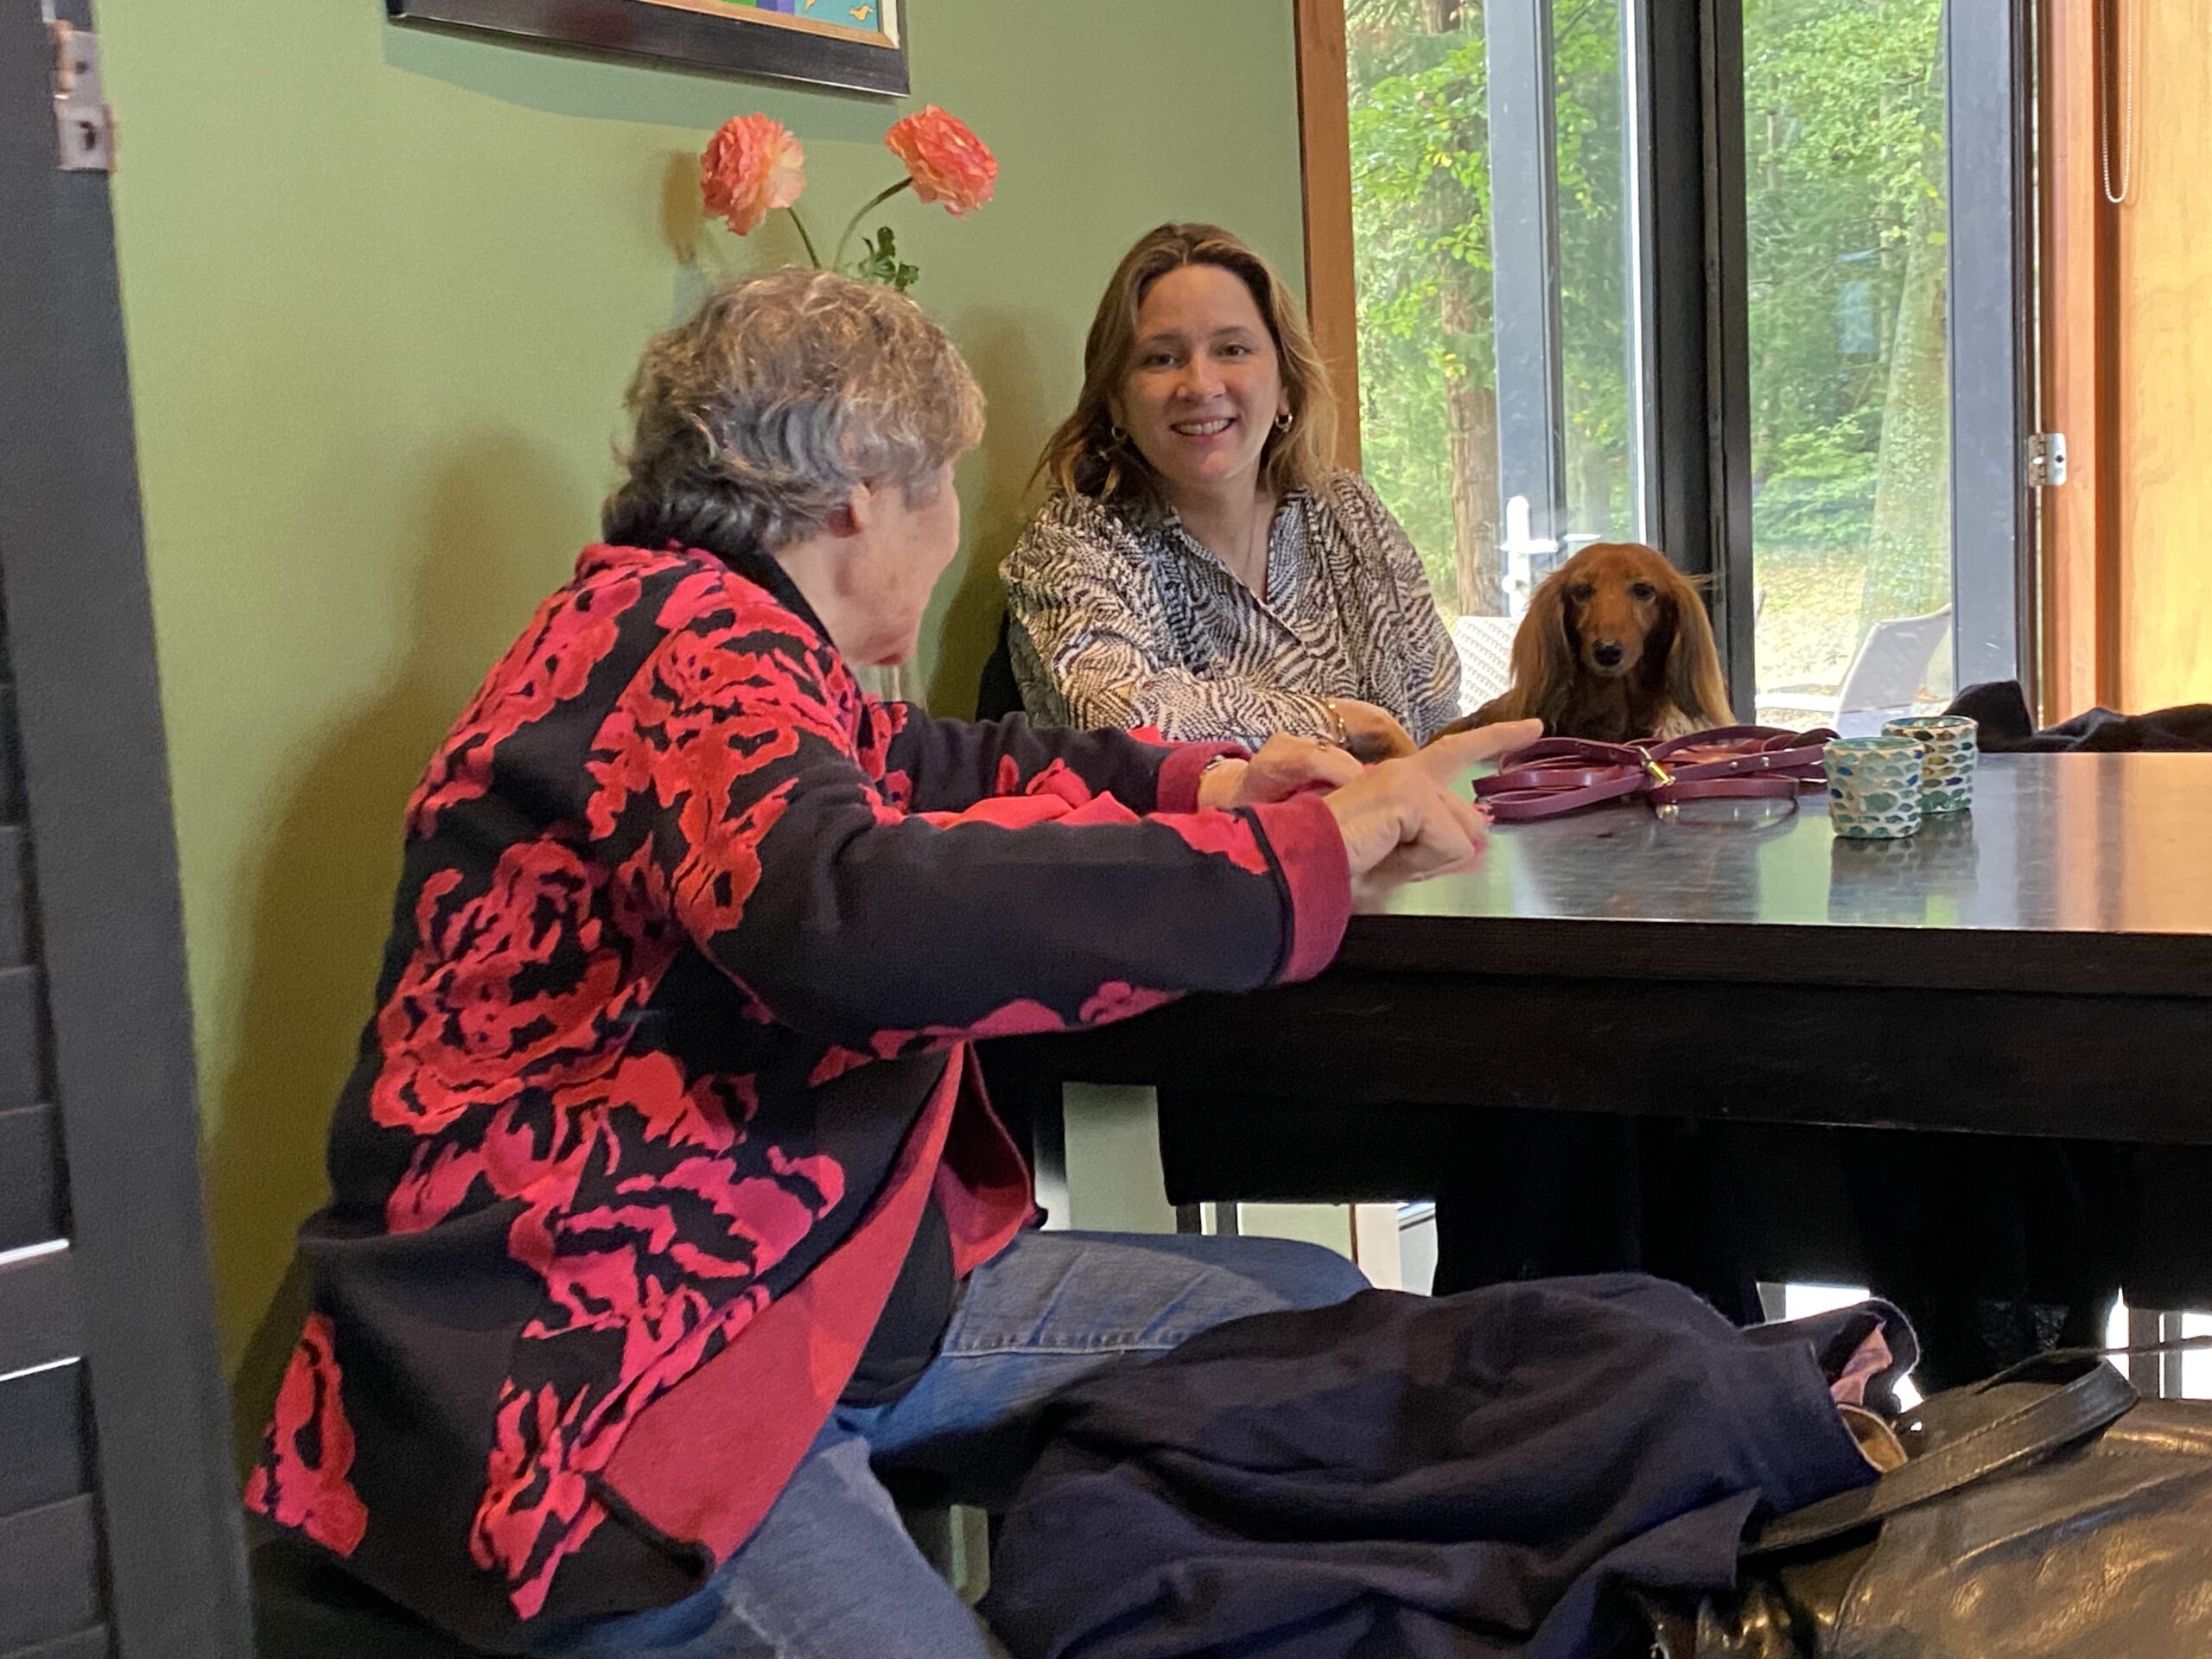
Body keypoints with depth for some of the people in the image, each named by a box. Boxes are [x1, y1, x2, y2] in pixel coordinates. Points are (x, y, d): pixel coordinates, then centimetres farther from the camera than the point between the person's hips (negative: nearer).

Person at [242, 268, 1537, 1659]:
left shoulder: (734, 637, 14)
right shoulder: (687, 637, -16)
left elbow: (928, 770, 34)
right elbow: (847, 912, -37)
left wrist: (1201, 782, 22)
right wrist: (1302, 857, -31)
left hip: (825, 1279, 10)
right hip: (603, 1367, -10)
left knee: (1315, 1314, 5)